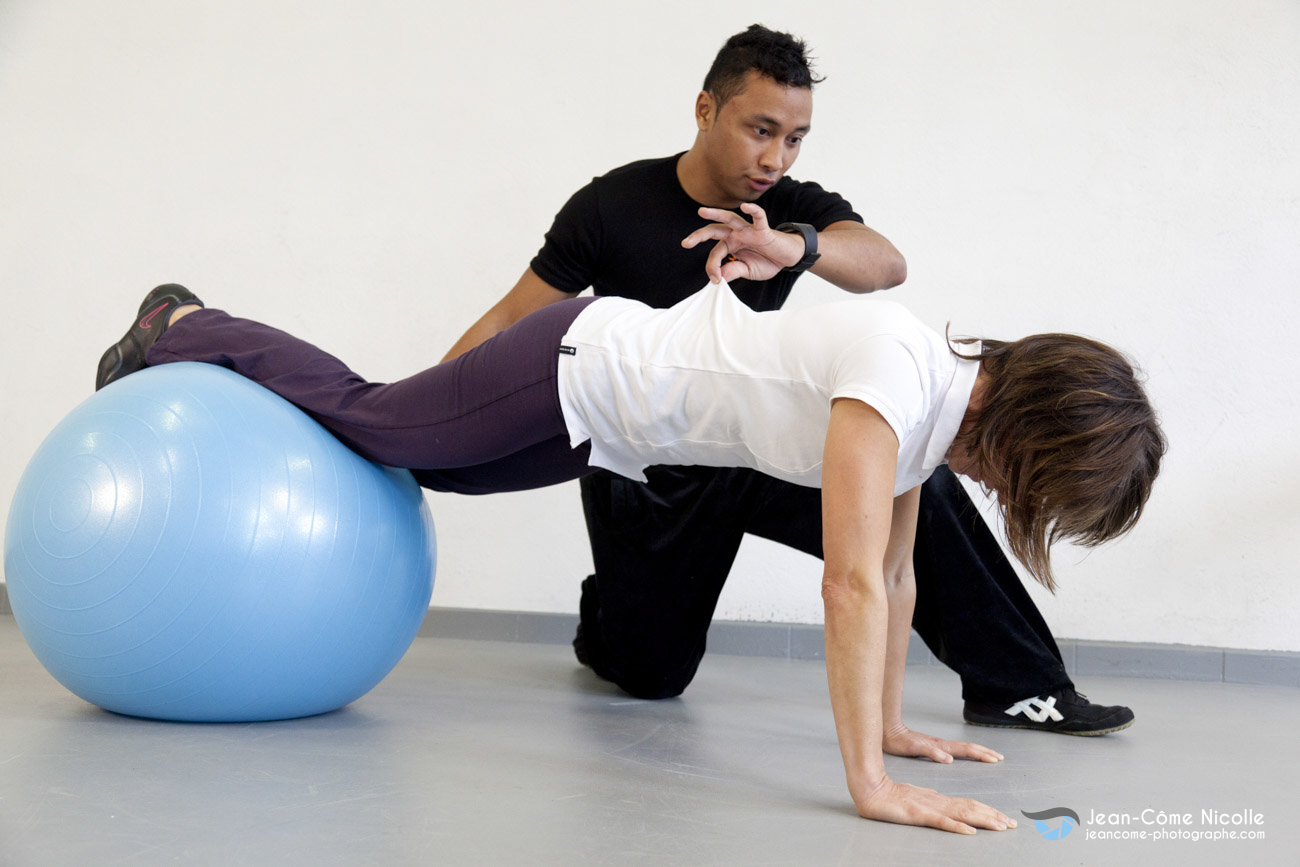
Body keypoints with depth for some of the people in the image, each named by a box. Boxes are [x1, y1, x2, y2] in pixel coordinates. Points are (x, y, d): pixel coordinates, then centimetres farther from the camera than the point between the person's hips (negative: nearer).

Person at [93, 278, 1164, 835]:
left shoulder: (947, 399, -5)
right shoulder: (897, 374, -33)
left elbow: (896, 571, 5)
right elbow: (852, 582, -38)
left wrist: (889, 722, 6)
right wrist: (872, 785, -37)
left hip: (601, 427, 8)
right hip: (574, 372, -8)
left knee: (408, 453, 25)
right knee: (363, 418, 13)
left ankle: (191, 327, 46)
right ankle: (175, 329, 39)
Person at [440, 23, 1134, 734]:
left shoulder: (796, 212, -7)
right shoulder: (613, 206, -12)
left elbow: (886, 263, -29)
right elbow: (514, 322, -7)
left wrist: (795, 247, -51)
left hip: (758, 447, 2)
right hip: (644, 478, -2)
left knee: (915, 488, -20)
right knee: (650, 678, 1)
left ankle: (1017, 686, -8)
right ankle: (606, 620, 37)